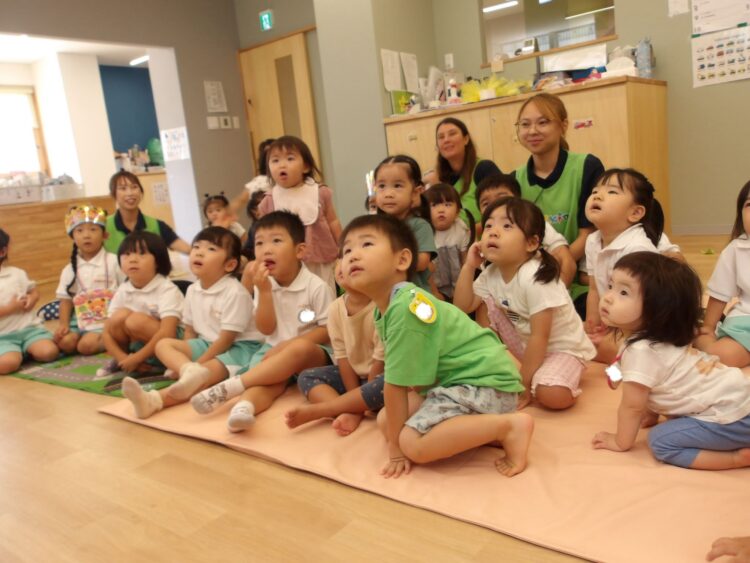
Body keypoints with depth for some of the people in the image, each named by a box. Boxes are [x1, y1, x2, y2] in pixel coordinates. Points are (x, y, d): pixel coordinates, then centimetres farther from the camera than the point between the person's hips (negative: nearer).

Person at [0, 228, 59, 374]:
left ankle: (28, 351, 10)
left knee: (49, 352, -22)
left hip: (29, 327, 2)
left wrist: (30, 300, -4)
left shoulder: (17, 273, 8)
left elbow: (34, 291, 19)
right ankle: (19, 353, 4)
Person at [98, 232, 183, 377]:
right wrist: (124, 359, -16)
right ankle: (123, 362, 0)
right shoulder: (122, 291, -2)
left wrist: (137, 358, -26)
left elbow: (167, 334, -30)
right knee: (119, 316, -18)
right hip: (139, 344, 6)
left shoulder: (167, 290, -20)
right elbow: (107, 332, -1)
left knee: (136, 321, -28)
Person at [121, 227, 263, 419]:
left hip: (240, 347, -8)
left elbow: (226, 339, -19)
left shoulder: (235, 293, -20)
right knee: (163, 344, -8)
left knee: (210, 372, -34)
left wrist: (197, 362, -17)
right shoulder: (192, 290, 3)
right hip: (207, 344, 8)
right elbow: (190, 331, 9)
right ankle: (191, 371, -39)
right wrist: (188, 361, -7)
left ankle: (154, 399, -52)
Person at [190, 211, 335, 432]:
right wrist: (264, 291, -15)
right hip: (274, 351, 4)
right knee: (270, 378, -30)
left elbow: (329, 330, -10)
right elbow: (266, 329, -2)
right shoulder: (263, 284, 3)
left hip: (313, 354, -3)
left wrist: (291, 344, -21)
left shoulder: (317, 287, -11)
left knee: (300, 348, -37)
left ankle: (228, 387, -39)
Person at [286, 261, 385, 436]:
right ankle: (351, 413, -30)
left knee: (385, 385, -38)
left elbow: (381, 360, -21)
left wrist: (361, 396, -17)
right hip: (353, 374, 6)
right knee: (306, 377, -6)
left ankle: (315, 410, -29)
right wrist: (355, 402, -13)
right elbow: (342, 356, -7)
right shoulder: (335, 308, -8)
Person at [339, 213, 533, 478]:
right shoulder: (385, 309, 5)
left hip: (485, 381, -10)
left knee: (414, 443, -25)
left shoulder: (406, 309, -26)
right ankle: (484, 429, 10)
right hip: (453, 379, 10)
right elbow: (394, 383, 10)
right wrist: (394, 436, 15)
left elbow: (396, 385, -20)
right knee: (385, 420, 13)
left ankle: (510, 425, -12)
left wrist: (396, 446, -12)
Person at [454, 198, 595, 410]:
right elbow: (462, 307, -4)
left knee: (551, 395, -36)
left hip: (562, 348, -7)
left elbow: (540, 337, -26)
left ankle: (532, 384, -2)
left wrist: (523, 383, -21)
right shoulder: (491, 274, -6)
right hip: (527, 345, 8)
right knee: (487, 300, -8)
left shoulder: (535, 279, -29)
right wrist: (469, 266, -13)